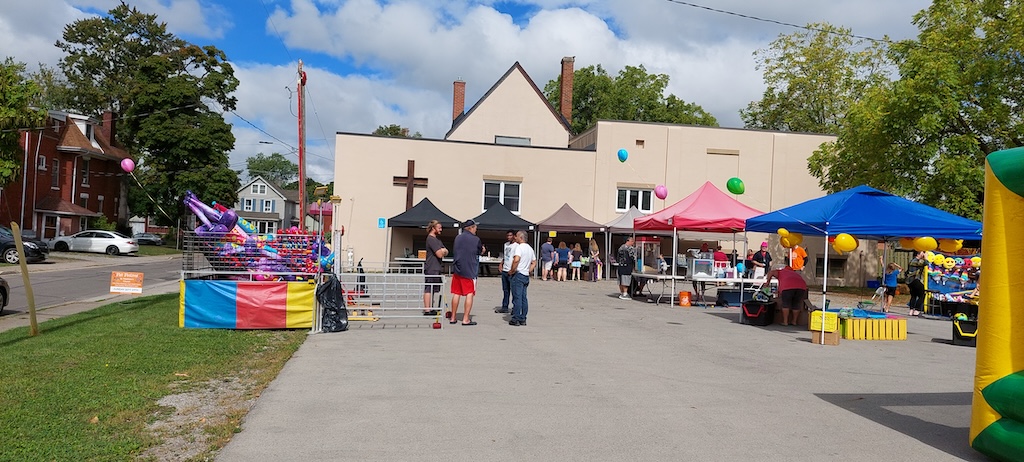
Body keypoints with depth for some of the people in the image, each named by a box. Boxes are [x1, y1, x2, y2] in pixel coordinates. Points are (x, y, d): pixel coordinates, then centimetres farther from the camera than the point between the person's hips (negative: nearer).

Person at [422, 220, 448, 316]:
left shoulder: (437, 239, 19)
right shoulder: (431, 239, -13)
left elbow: (446, 252, 16)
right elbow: (439, 254, -20)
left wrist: (443, 251, -6)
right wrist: (442, 251, 2)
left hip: (435, 268, 10)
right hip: (431, 268, -10)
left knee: (432, 289, 15)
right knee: (428, 289, -9)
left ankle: (430, 308, 23)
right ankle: (427, 310, -9)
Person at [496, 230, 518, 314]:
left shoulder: (516, 246, -10)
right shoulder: (506, 244, 16)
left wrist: (512, 270, -20)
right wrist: (501, 264, 12)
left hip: (511, 272, -8)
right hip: (504, 270, 8)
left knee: (513, 290, -4)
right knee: (505, 290, 13)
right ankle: (504, 307, 19)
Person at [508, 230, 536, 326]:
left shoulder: (519, 247, -12)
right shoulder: (530, 248, 15)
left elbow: (516, 260, -28)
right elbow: (534, 263, 21)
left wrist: (512, 271, -16)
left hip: (518, 274, -8)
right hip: (526, 276, 8)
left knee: (517, 297, -5)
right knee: (524, 298, 9)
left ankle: (516, 319, -4)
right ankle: (523, 319, 11)